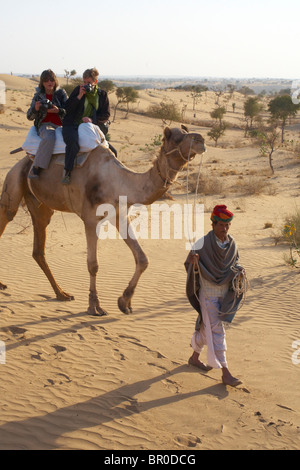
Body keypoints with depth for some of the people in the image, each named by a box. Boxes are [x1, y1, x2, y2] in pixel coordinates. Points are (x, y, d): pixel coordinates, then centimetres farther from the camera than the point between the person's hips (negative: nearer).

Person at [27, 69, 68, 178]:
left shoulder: (61, 93, 9)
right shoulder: (38, 96, 11)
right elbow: (29, 116, 9)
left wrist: (58, 110, -20)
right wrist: (35, 109, -14)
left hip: (60, 125, 2)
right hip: (44, 125, -2)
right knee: (49, 137, -38)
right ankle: (36, 168, -37)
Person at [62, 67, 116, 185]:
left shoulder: (102, 94, 8)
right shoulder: (78, 90, 3)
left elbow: (106, 115, 5)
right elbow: (68, 108, -4)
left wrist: (92, 120, -11)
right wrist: (79, 96, -14)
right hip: (72, 126, -3)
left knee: (111, 151, -3)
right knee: (73, 143, -38)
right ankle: (67, 173, -28)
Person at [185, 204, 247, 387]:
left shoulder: (232, 243, -1)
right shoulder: (203, 244, -17)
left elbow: (235, 262, 12)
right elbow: (190, 266, -14)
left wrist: (240, 270, -9)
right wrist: (193, 261, -37)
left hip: (224, 294, 6)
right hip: (208, 294, -6)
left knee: (206, 326, 21)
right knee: (217, 331, -7)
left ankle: (195, 357, 41)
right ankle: (226, 373, -5)